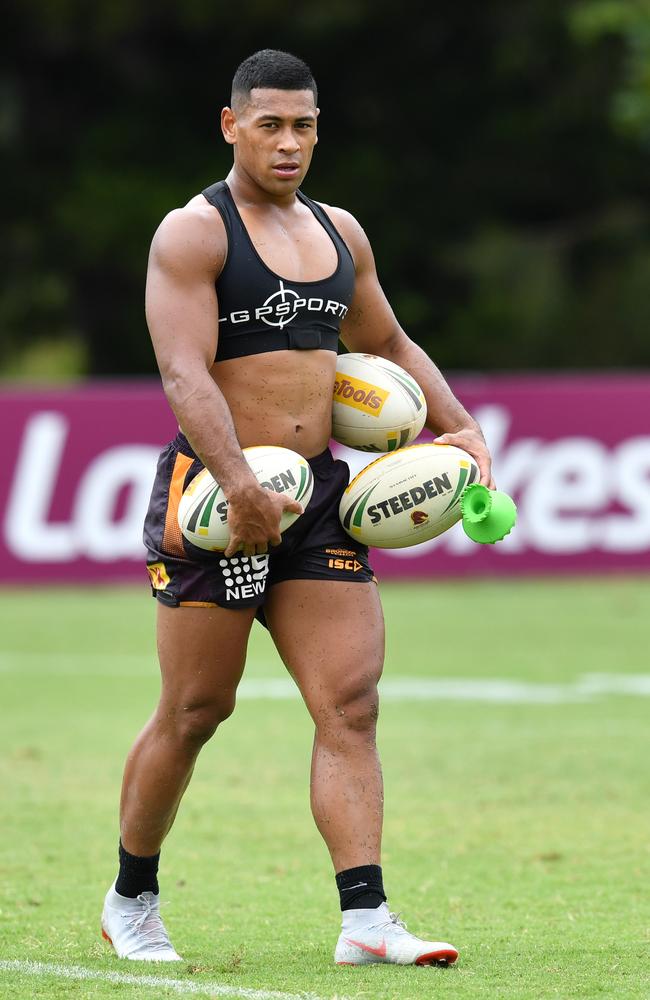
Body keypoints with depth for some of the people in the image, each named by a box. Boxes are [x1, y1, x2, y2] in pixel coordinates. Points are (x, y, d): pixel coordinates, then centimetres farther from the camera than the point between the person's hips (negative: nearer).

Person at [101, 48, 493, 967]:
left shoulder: (339, 234, 14)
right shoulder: (193, 234, -8)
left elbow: (390, 347, 28)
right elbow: (184, 372, -19)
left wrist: (459, 427, 13)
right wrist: (239, 484, -31)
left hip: (318, 494, 6)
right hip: (216, 494, -6)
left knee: (351, 703, -7)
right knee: (195, 711, 1)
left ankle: (365, 919, -12)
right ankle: (131, 899, 21)